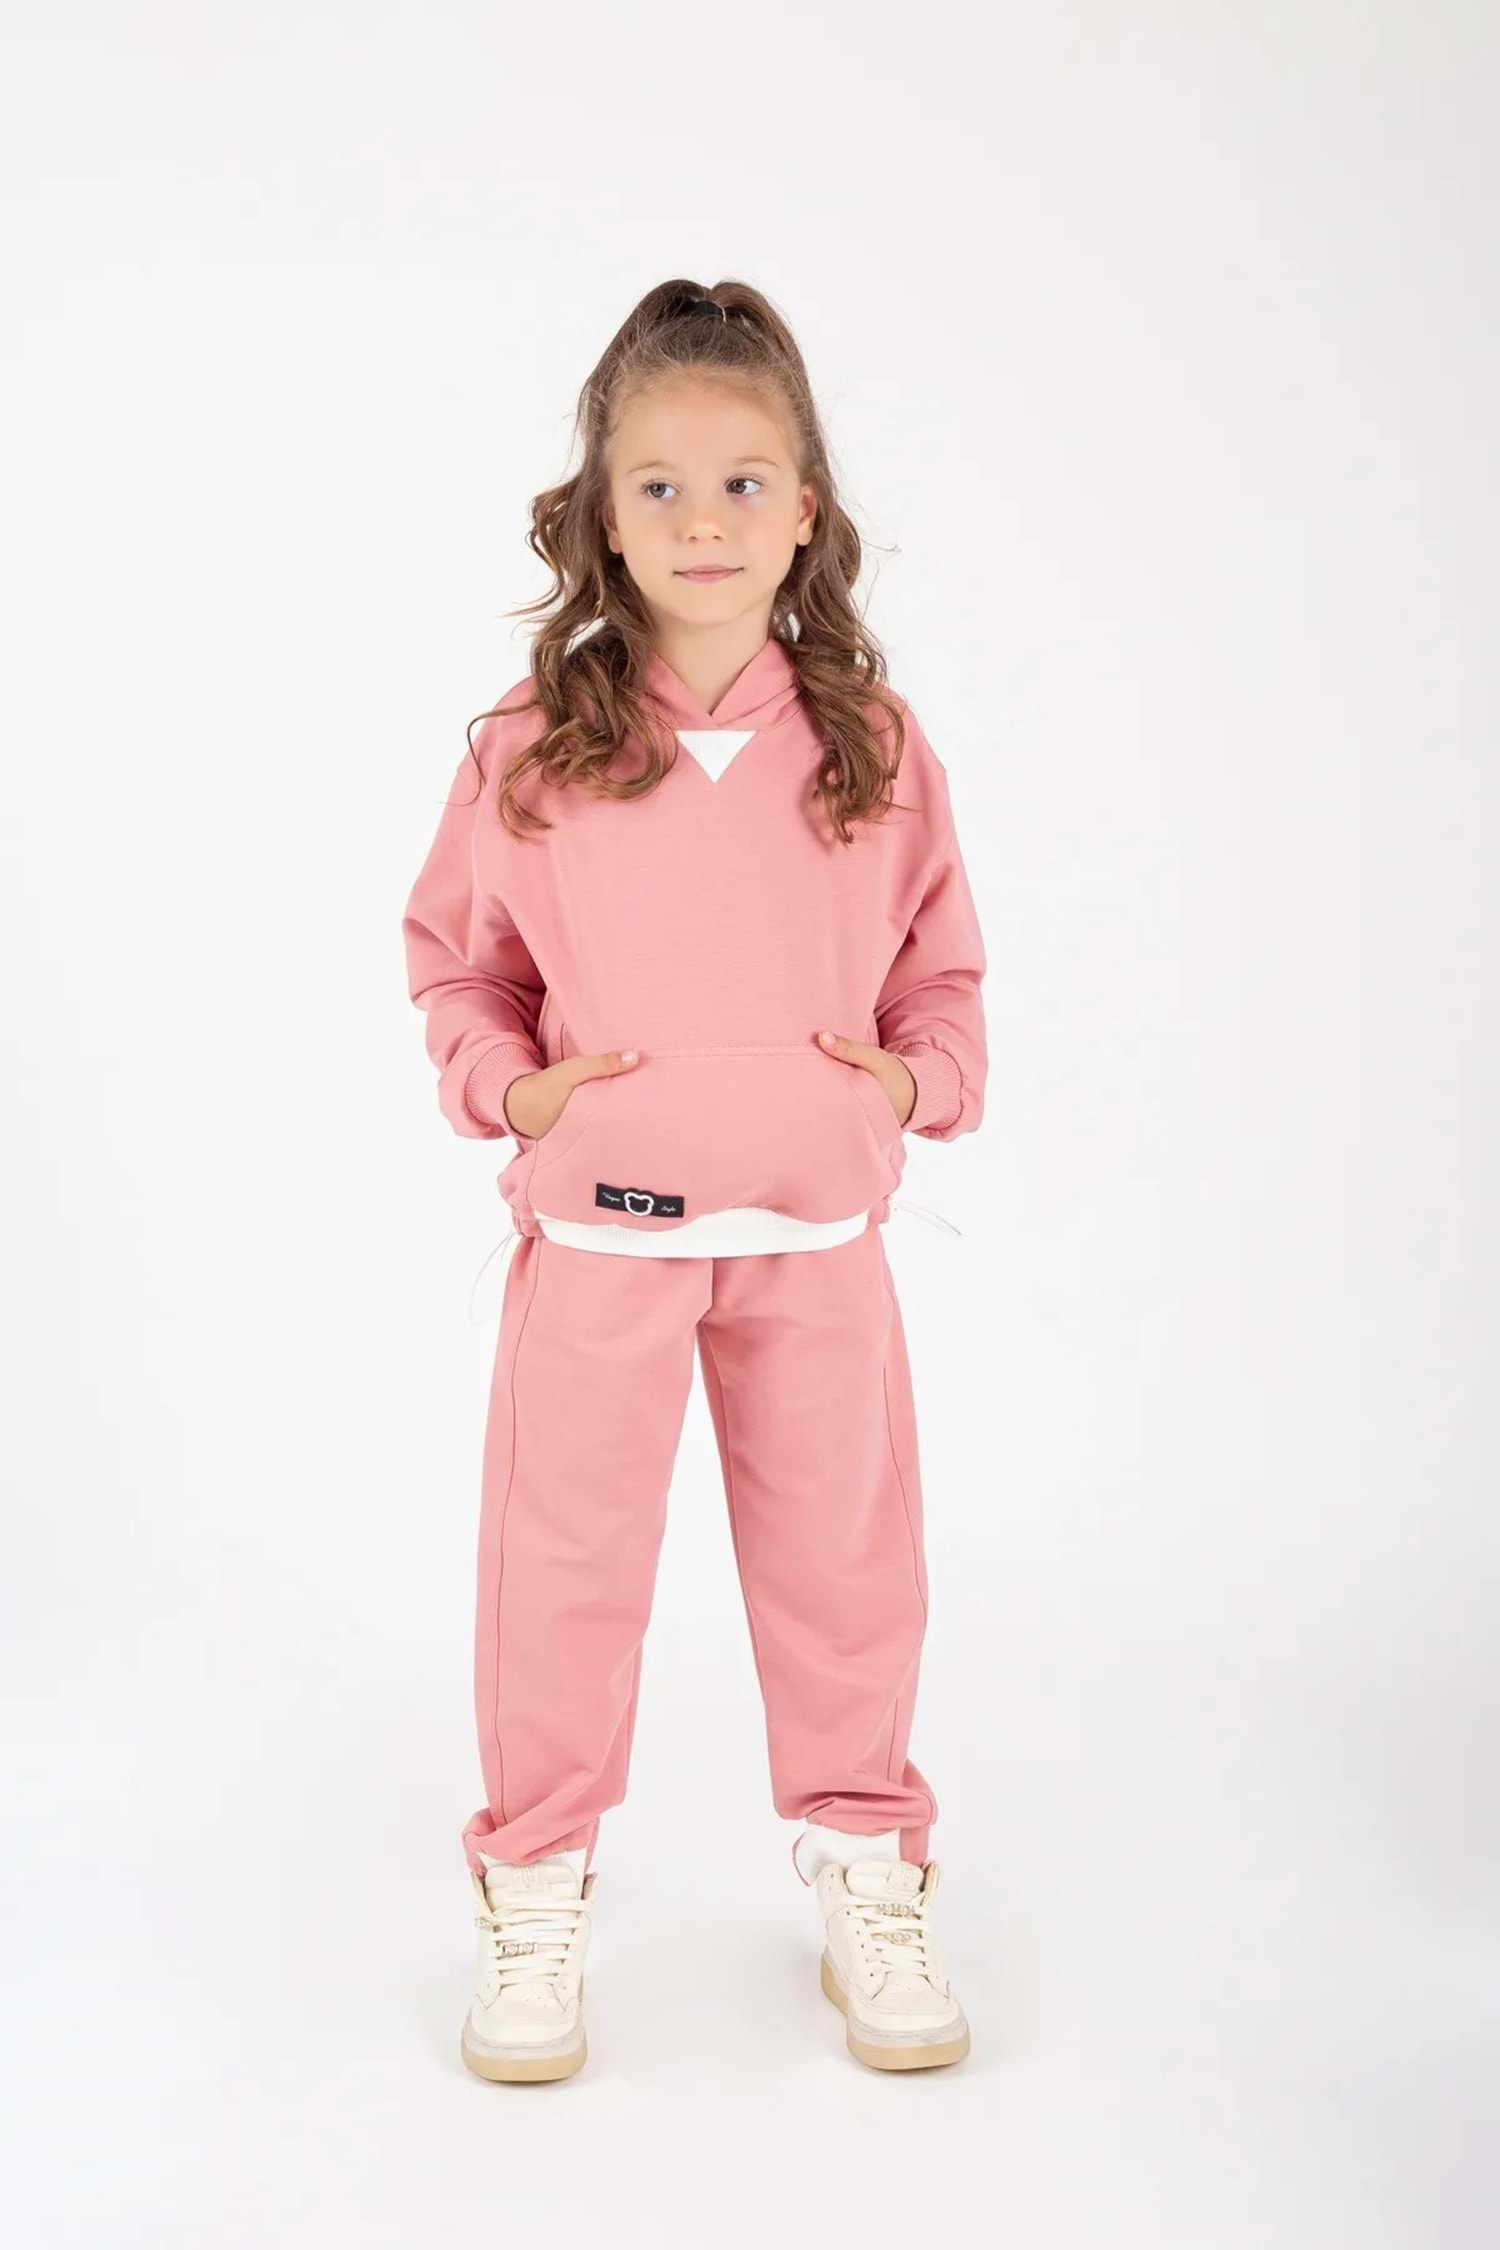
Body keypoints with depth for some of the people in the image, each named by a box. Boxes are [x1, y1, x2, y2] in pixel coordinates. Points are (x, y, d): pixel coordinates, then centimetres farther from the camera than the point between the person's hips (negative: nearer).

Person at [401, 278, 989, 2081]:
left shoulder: (874, 744, 0)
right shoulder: (533, 747, -4)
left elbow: (942, 958, 10)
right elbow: (451, 950, 8)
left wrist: (921, 1075, -7)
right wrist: (506, 1079, -8)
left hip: (818, 1223, 1)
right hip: (597, 1221, -1)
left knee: (841, 1550, 12)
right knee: (564, 1559, 8)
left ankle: (866, 1869, 33)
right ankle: (537, 1889, 28)